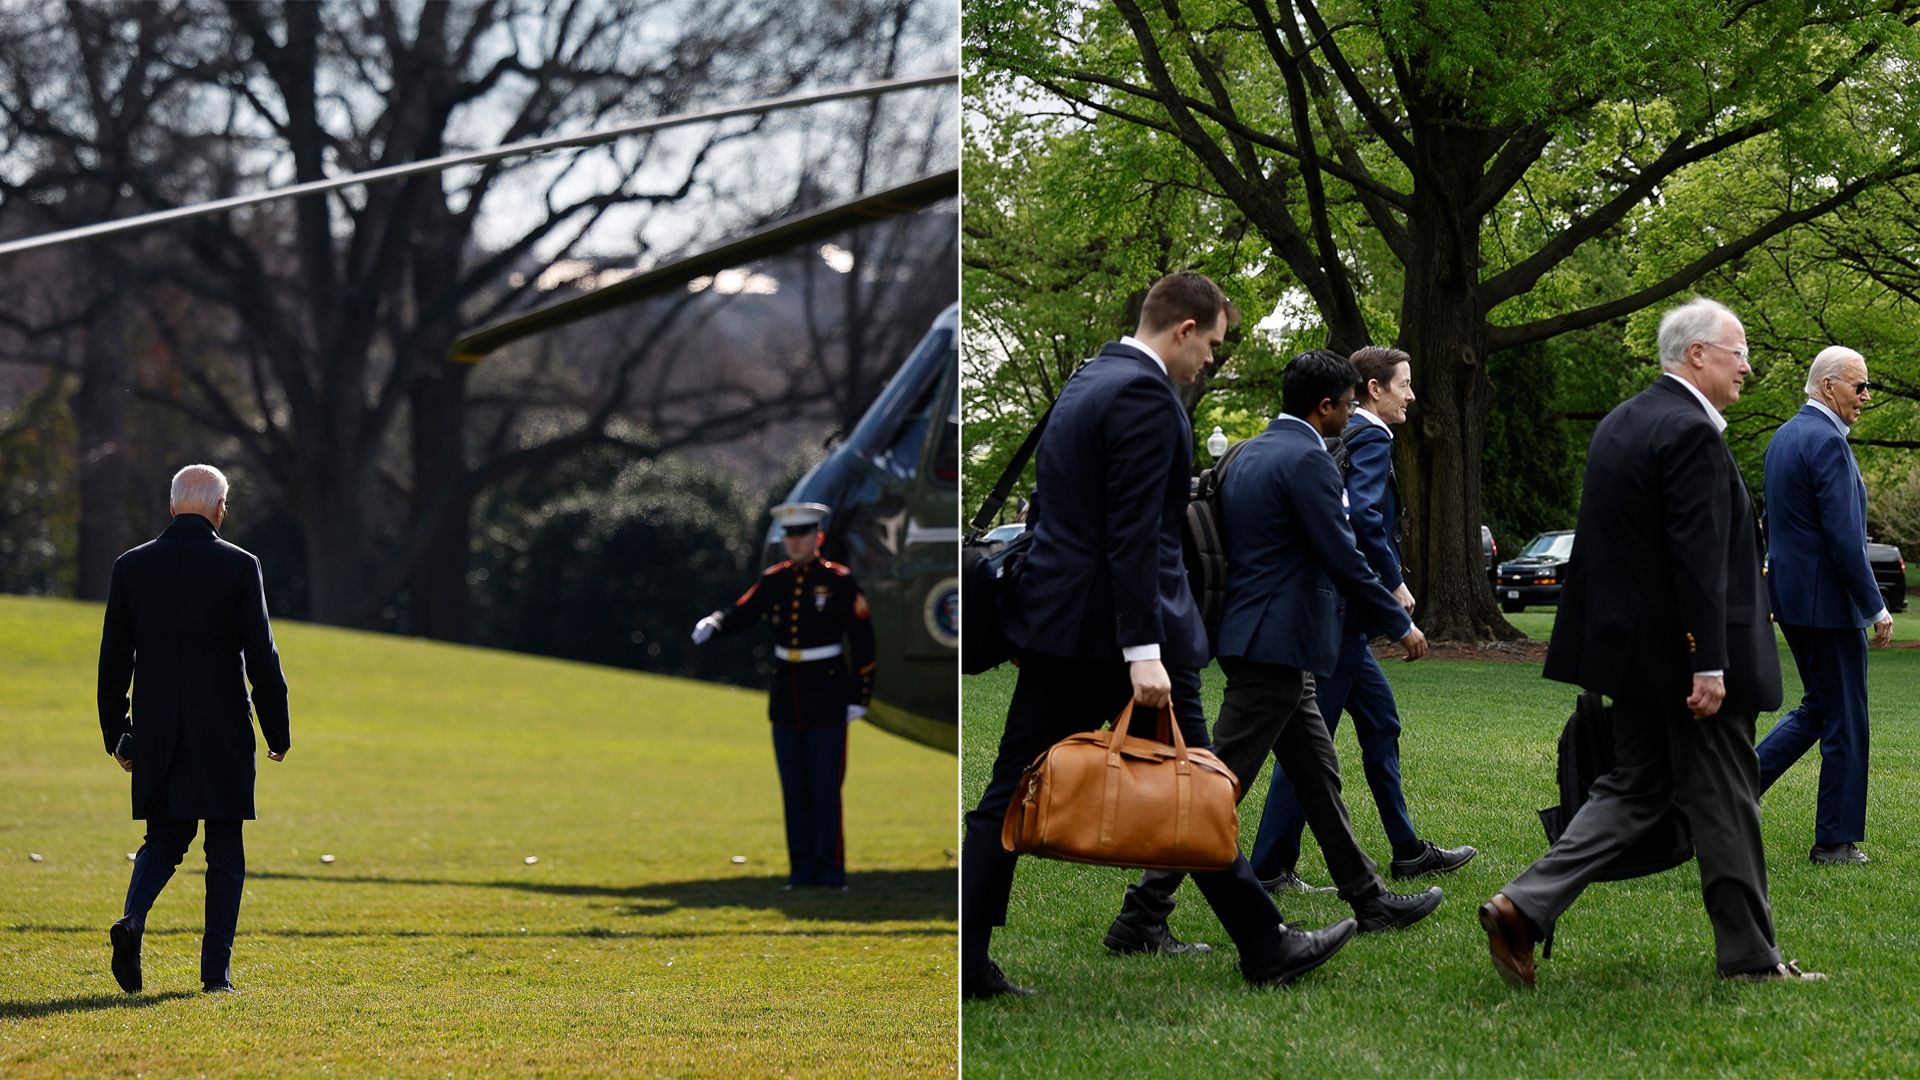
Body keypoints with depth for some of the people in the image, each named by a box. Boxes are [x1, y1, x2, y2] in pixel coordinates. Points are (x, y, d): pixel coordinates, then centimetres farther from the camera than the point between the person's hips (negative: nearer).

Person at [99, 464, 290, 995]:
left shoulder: (131, 566, 3)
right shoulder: (238, 566, -6)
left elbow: (113, 659, 5)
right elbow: (261, 656, -7)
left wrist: (117, 736, 13)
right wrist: (277, 732, 3)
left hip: (155, 732, 3)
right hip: (223, 732, -3)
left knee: (164, 839, 16)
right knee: (225, 853, 6)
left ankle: (133, 920, -11)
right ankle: (216, 970, 4)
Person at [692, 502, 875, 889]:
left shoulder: (840, 581, -6)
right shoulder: (774, 580, 6)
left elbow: (863, 642, -5)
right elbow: (741, 613, 7)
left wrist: (860, 698, -7)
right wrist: (712, 623, -17)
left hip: (827, 700, -4)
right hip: (786, 699, 4)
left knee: (825, 787, -5)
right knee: (794, 788, 6)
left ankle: (830, 868, 2)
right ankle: (802, 869, 12)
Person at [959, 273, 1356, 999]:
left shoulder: (1088, 382, 15)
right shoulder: (1145, 395, -15)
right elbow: (1134, 532, -22)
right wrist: (1144, 652, -25)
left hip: (1052, 617, 9)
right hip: (1111, 625, -9)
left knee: (1015, 792, 4)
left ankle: (963, 960, 1)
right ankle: (1264, 946, 14)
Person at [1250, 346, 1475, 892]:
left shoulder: (1340, 437, 16)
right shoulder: (1370, 439, -12)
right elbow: (1363, 514, -26)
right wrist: (1395, 584, -18)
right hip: (1342, 608, -10)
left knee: (1381, 724, 17)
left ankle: (1407, 851, 24)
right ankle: (1270, 867, -5)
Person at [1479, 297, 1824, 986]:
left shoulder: (1618, 424, 11)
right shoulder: (1691, 433, -18)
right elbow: (1698, 559, -23)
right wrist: (1709, 666, -23)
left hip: (1632, 646, 9)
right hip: (1684, 653, -9)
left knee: (1635, 789, 14)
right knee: (1723, 801, 3)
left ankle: (1525, 906, 1)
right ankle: (1749, 956, 13)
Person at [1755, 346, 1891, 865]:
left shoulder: (1782, 437, 12)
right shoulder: (1827, 443, -18)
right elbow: (1844, 536, -21)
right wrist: (1875, 608, -16)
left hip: (1790, 595, 9)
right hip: (1826, 601, -9)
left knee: (1818, 709, 19)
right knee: (1844, 724, 1)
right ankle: (1837, 841, 7)